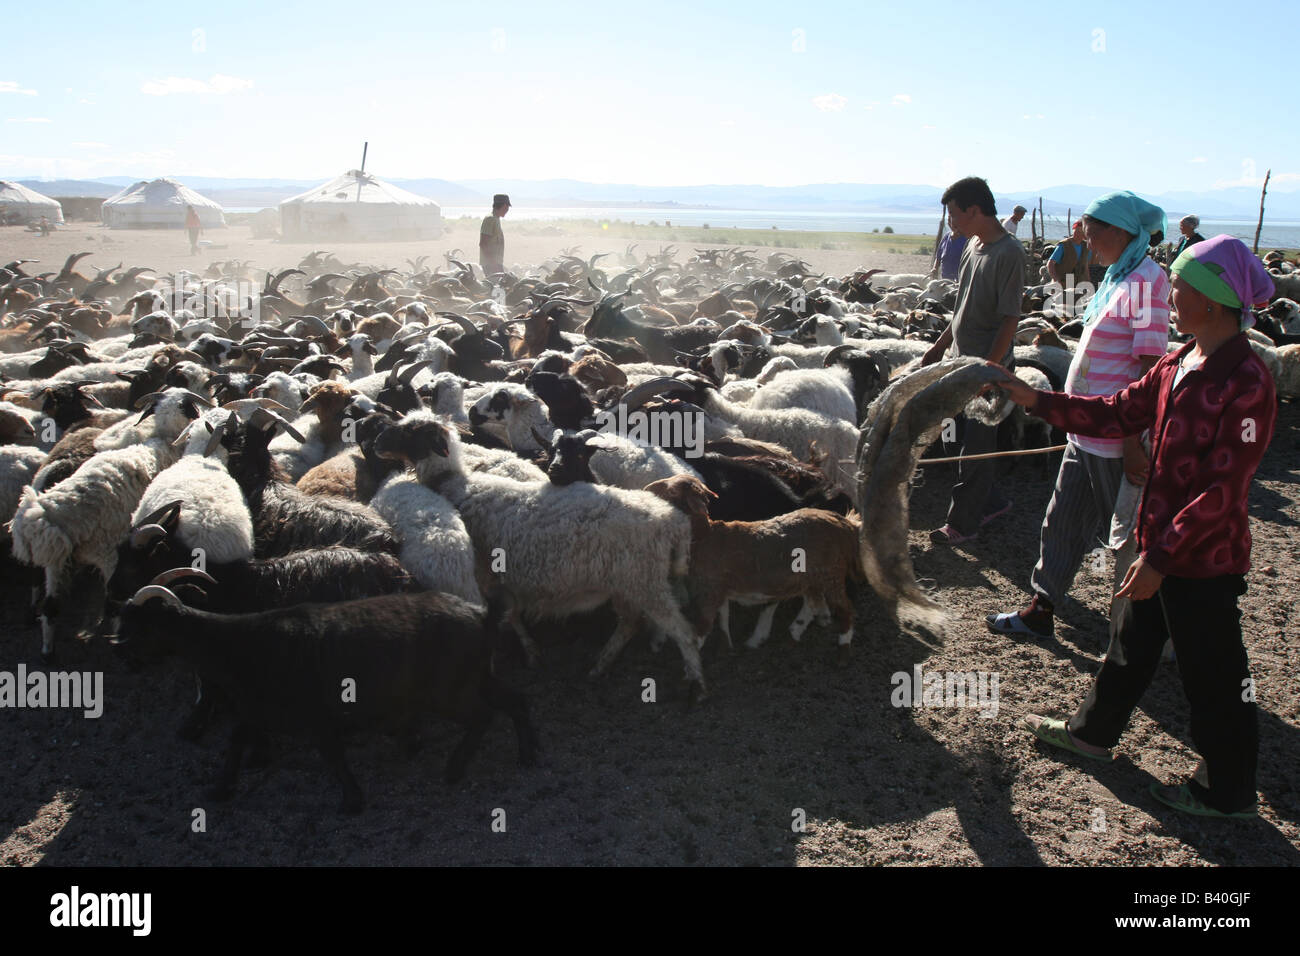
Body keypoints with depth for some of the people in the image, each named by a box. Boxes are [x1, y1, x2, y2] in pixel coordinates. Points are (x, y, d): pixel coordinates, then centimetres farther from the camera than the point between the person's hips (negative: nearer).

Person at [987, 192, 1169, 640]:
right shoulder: (1118, 276, 11)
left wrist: (1134, 441, -24)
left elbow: (1151, 368, -22)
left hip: (1116, 436, -9)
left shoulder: (1146, 280, -18)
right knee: (1063, 522, 16)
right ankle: (1040, 610, 29)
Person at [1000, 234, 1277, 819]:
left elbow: (1222, 490, -25)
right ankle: (1092, 732, 45)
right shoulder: (1178, 363, 2)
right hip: (1162, 544, 9)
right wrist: (1036, 401, 4)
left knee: (1212, 676, 9)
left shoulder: (1246, 383, -24)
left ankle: (1227, 793, 29)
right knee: (1131, 644, 25)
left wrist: (1162, 557, -24)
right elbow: (1120, 413, 8)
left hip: (1206, 559, -8)